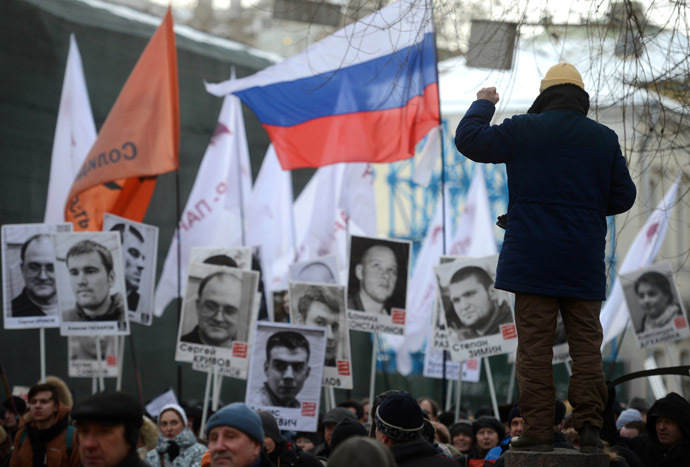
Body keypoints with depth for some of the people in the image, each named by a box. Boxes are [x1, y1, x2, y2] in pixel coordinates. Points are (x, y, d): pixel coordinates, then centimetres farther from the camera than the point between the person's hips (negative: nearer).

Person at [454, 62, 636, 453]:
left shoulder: (523, 130, -2)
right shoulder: (605, 139, 5)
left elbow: (469, 139, 5)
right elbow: (623, 197, 8)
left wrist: (483, 105, 21)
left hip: (533, 259, -2)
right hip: (584, 261, 2)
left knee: (535, 346, -1)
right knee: (586, 344, 4)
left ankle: (539, 431, -4)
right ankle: (589, 428, -1)